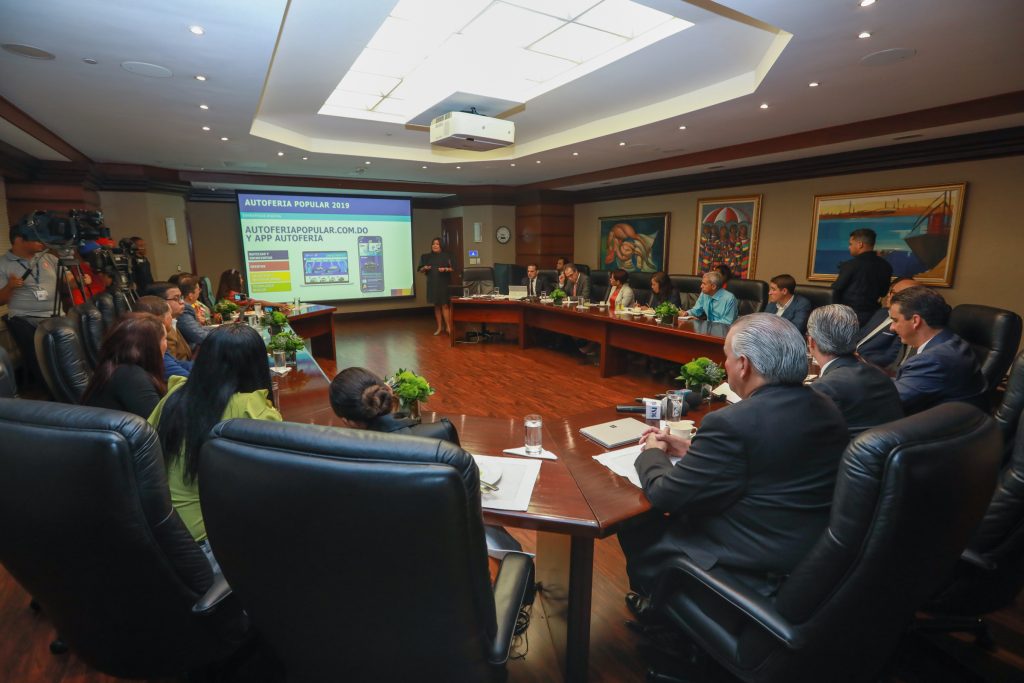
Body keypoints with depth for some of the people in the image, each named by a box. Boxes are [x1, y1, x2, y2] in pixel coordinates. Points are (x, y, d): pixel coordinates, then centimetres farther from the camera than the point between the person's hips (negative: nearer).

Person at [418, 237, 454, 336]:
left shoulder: (446, 256, 2)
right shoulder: (426, 257, 10)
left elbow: (453, 268, 0)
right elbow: (420, 270, 13)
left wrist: (445, 269, -18)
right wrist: (424, 268, -9)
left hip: (444, 283, -3)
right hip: (432, 284, 3)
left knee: (445, 305, -9)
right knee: (436, 305, 7)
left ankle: (448, 327, -6)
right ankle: (440, 327, 13)